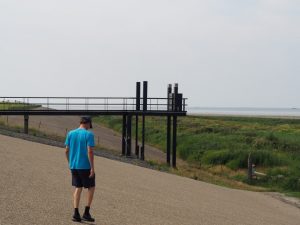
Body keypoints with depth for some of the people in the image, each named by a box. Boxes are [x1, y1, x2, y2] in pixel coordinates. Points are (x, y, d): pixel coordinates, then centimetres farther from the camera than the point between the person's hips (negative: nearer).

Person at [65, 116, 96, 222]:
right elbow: (90, 151, -17)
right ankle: (86, 213, 6)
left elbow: (67, 150, 7)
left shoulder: (70, 133, 5)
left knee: (78, 188, 13)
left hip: (73, 166, 5)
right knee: (91, 187, 10)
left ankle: (76, 213, 4)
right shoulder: (88, 134, -10)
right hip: (85, 166, -5)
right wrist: (92, 167, -14)